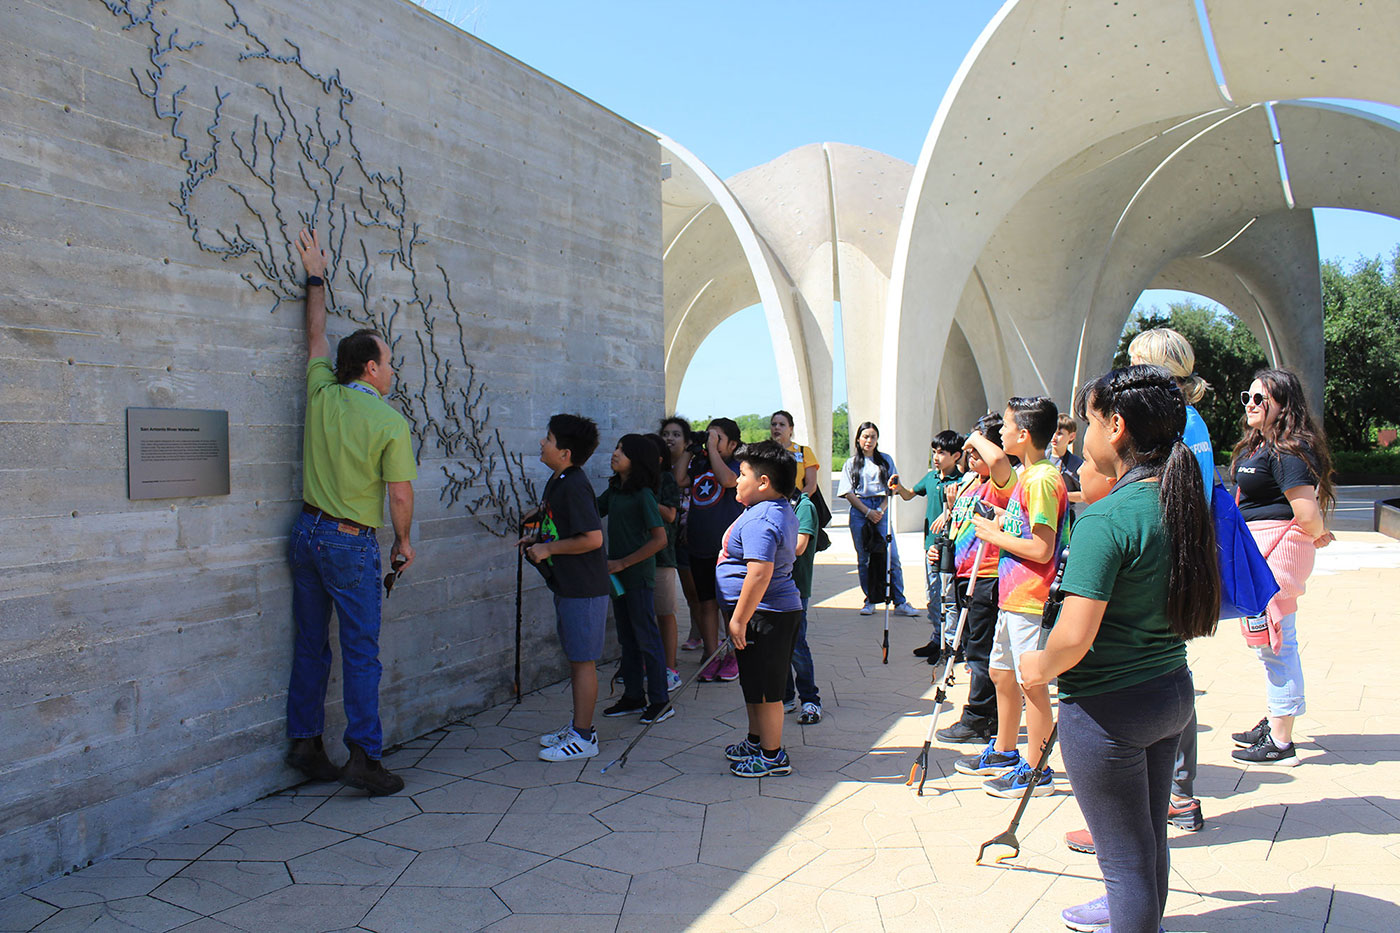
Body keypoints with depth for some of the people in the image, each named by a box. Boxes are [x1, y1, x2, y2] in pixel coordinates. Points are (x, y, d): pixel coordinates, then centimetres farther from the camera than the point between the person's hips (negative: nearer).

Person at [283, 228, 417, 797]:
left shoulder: (322, 395, 1)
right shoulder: (391, 423, -12)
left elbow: (317, 336, 18)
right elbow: (400, 496, -10)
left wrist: (316, 278, 29)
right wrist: (405, 542, 6)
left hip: (307, 532, 6)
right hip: (352, 544, -6)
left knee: (310, 645, 13)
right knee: (360, 653, -1)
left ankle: (305, 745, 21)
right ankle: (364, 756, 0)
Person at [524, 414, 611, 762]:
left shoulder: (573, 486, -20)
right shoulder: (557, 481, 10)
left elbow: (592, 538, -26)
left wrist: (548, 548, -17)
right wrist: (538, 538, 10)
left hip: (584, 589, -10)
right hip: (567, 586, 10)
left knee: (582, 660, -1)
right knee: (575, 658, 17)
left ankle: (583, 738, 8)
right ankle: (579, 725, 29)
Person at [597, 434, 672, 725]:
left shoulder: (643, 495, -16)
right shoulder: (614, 490, 8)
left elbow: (660, 539, -20)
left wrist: (623, 563, -20)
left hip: (639, 575, -8)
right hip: (618, 576, 8)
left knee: (647, 638, 0)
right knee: (627, 638, 15)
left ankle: (660, 701, 11)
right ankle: (633, 697, 26)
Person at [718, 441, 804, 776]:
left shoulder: (759, 520, -23)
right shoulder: (783, 511, 11)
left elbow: (760, 573, -31)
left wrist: (739, 619, -24)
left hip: (763, 615, -11)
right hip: (781, 608, 11)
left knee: (765, 690, 2)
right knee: (754, 685, 23)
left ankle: (772, 757, 14)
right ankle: (756, 741, 38)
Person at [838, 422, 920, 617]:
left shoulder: (885, 460, 13)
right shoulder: (851, 463, 10)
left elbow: (891, 489, 9)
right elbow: (849, 493, 2)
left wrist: (881, 510, -6)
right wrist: (868, 512, -8)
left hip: (881, 509, 0)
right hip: (859, 511, 0)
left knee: (892, 556, -7)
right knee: (864, 558, 2)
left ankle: (900, 602, -5)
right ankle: (870, 601, 11)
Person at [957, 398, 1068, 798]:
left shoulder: (1042, 480, -19)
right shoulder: (1026, 476, 10)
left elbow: (1042, 549, -23)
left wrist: (995, 534, -12)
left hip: (1031, 600, -10)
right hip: (1011, 596, 10)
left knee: (1032, 682, -1)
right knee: (1002, 673, 20)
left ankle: (1036, 770, 10)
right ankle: (1004, 753, 35)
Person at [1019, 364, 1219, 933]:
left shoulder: (1107, 518, -24)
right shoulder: (1182, 502, 1)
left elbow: (1074, 639, -28)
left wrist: (1040, 667, -7)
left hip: (1107, 708, -9)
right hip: (1173, 692, 9)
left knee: (1125, 854, 8)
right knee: (1150, 836, 27)